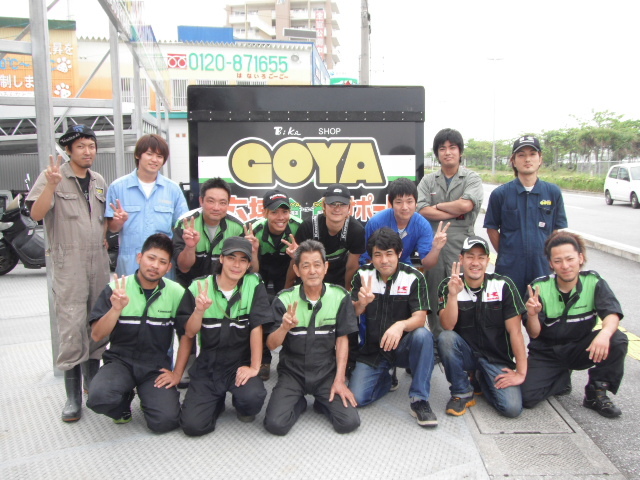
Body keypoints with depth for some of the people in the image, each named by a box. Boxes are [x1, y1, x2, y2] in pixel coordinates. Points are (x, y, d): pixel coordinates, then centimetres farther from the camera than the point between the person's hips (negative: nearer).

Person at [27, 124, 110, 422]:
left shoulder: (99, 182, 14)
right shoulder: (53, 176, -3)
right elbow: (36, 214, -15)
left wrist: (104, 238, 8)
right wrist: (51, 186, -28)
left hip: (98, 263, 6)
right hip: (68, 264, -5)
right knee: (72, 330, -7)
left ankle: (92, 381, 28)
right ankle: (73, 396, 3)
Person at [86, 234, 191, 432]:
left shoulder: (177, 293, -6)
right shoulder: (116, 288, -6)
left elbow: (187, 335, 2)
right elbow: (97, 335, -8)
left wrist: (177, 373, -2)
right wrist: (116, 308, -24)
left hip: (156, 367, 0)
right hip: (120, 361, 0)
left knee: (165, 421, -19)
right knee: (99, 398, -30)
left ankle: (149, 398, 17)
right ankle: (124, 400, 8)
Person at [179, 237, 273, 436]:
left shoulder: (254, 285, -7)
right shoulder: (199, 287, -3)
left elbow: (256, 327, -10)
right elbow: (190, 333, -5)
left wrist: (254, 367, -14)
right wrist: (199, 311, -24)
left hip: (240, 364, -1)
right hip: (207, 366, 1)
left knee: (253, 397, -31)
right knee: (192, 425, -13)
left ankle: (241, 406, 8)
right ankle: (217, 401, 21)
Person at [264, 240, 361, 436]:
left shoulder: (340, 296, -7)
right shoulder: (284, 299, -9)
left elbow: (342, 340, -1)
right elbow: (271, 344, -9)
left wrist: (339, 379, -7)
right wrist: (284, 327, -30)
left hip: (327, 372, 1)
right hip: (292, 372, 0)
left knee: (349, 422, -15)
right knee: (275, 424, -18)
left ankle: (322, 402, 17)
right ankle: (299, 403, 15)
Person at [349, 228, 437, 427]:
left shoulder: (414, 278, -12)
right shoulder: (362, 275, -4)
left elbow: (419, 318, -20)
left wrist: (401, 325, -43)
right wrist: (361, 303, -27)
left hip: (403, 347, -2)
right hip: (372, 350, 2)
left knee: (423, 335, -34)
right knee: (356, 398, -16)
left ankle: (419, 400, -18)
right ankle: (386, 379, 18)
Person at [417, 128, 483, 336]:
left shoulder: (472, 179, 4)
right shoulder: (428, 181, 11)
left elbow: (465, 204, -15)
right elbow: (422, 210, -5)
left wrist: (438, 206, -2)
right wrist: (455, 213, -8)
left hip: (461, 248, -2)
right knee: (434, 298, 9)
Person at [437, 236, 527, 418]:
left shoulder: (503, 285, -10)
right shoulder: (448, 286, -7)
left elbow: (515, 330, -9)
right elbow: (448, 327, -18)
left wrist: (521, 372, -12)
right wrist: (453, 294, -32)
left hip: (497, 359, 0)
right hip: (465, 353, 0)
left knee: (512, 408, -19)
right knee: (445, 338, -31)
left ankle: (481, 378, 15)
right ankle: (462, 393, -7)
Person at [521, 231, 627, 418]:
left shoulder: (593, 282, -11)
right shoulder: (539, 288, -14)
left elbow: (612, 314, -25)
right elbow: (534, 334, -14)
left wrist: (604, 333, -49)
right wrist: (532, 315, -38)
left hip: (579, 349, 1)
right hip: (546, 353, -1)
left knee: (618, 340, -27)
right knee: (528, 397, -20)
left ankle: (596, 394, -5)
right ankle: (562, 379, 13)